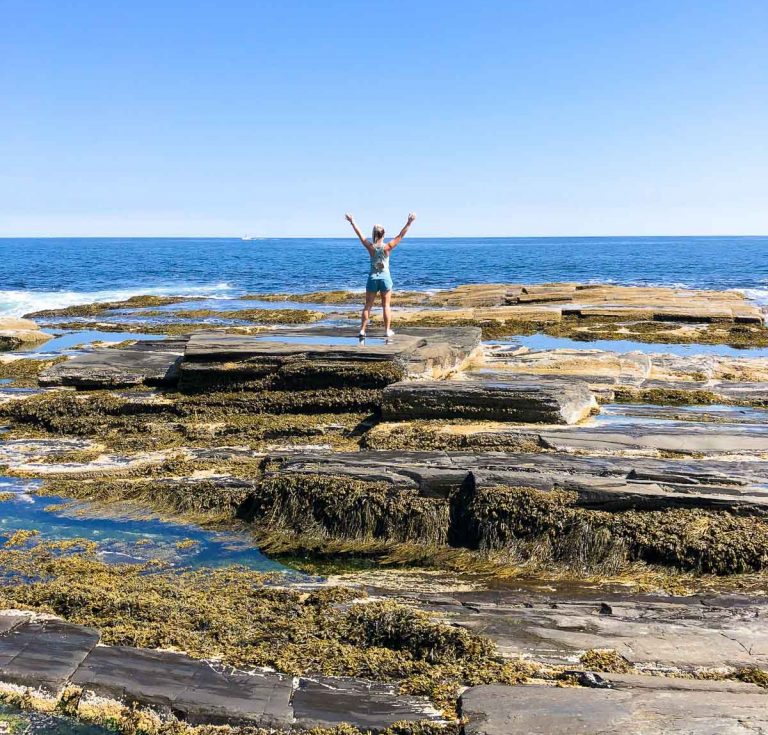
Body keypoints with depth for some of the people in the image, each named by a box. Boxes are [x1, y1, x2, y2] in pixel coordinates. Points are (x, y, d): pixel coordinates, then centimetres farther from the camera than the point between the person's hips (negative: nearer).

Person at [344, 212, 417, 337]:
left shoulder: (370, 247, -8)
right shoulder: (387, 247, -12)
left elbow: (360, 234, 3)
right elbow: (401, 235, -10)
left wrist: (352, 222, 14)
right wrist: (409, 223, -8)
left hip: (372, 277, 1)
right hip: (385, 277, -1)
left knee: (368, 305, 7)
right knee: (386, 306, 7)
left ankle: (362, 330, 5)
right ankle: (387, 330, 10)